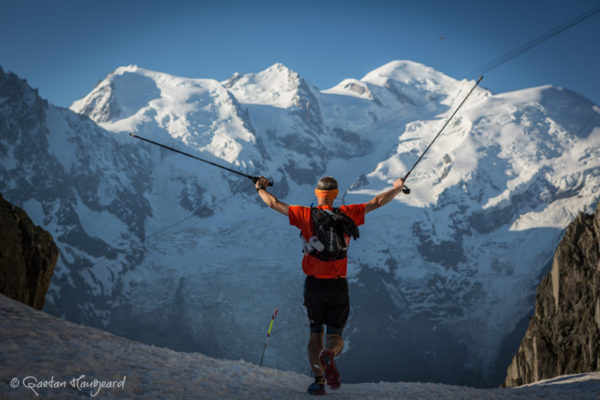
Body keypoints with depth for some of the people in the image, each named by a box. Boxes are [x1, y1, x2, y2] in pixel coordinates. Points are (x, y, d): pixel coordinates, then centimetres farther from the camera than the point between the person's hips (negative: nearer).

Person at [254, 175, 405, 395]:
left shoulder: (306, 215, -1)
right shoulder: (346, 214, -1)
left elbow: (274, 204, 5)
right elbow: (376, 202, 4)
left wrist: (260, 188, 24)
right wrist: (397, 188, 21)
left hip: (313, 284, 0)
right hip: (338, 286, 0)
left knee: (315, 334, 16)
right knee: (335, 337, 7)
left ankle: (318, 378, 2)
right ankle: (329, 355, -28)